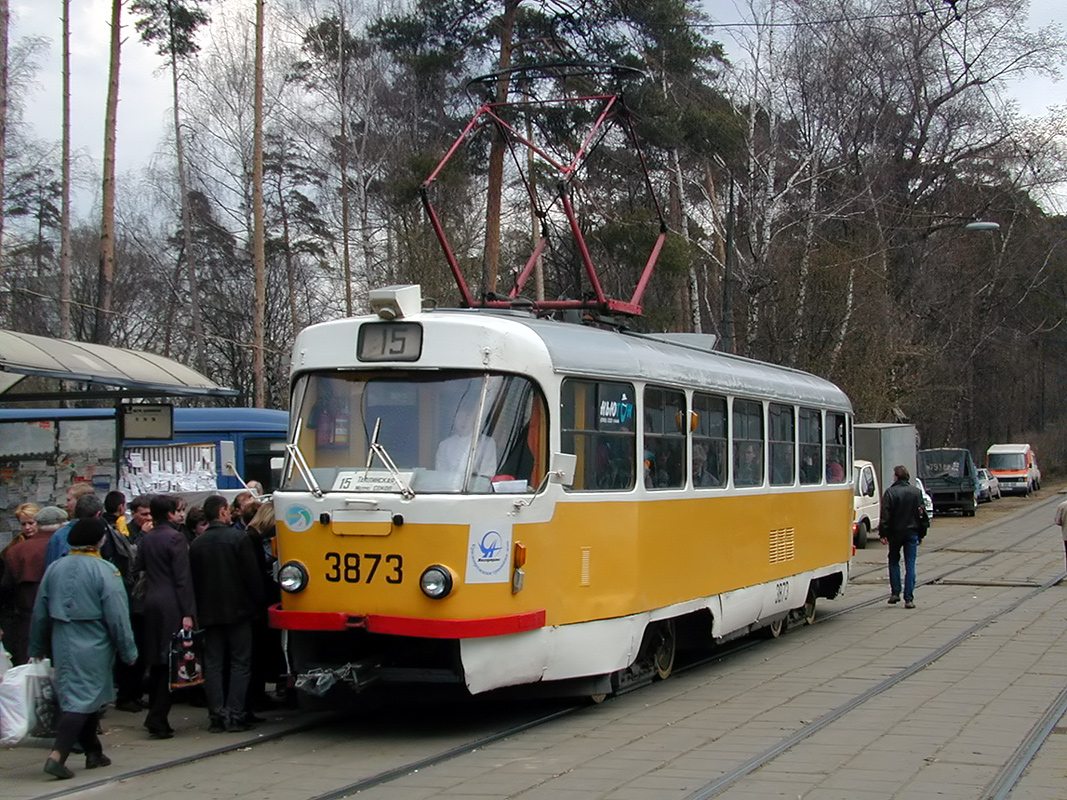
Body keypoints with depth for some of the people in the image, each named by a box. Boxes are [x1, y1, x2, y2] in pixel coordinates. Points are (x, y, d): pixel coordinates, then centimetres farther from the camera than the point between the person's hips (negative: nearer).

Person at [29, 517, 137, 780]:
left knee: (71, 696, 17)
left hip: (62, 644, 6)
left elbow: (40, 613, 11)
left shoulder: (54, 569, 4)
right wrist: (128, 651, -4)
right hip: (93, 647, -6)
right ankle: (57, 756, -17)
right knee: (82, 699, -4)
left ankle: (93, 753, 26)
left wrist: (38, 647, 22)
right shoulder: (105, 571, -12)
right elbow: (117, 617, -12)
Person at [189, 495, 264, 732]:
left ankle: (216, 715, 3)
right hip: (237, 610, -4)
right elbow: (252, 575, -9)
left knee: (213, 664, 6)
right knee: (240, 663, 2)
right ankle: (235, 715, -4)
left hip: (209, 612, 4)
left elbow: (193, 580, 8)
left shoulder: (197, 544, 5)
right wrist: (258, 603, 2)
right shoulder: (240, 538, -9)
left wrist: (200, 610, 16)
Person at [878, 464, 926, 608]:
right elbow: (922, 514, 8)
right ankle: (909, 598, -4)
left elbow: (885, 516, -11)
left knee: (893, 562, 16)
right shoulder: (917, 492, 3)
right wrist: (921, 534, 15)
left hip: (895, 533, -2)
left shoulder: (890, 492, -9)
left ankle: (895, 593, 10)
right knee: (910, 565, 1)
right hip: (912, 532, 2)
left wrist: (883, 534, -6)